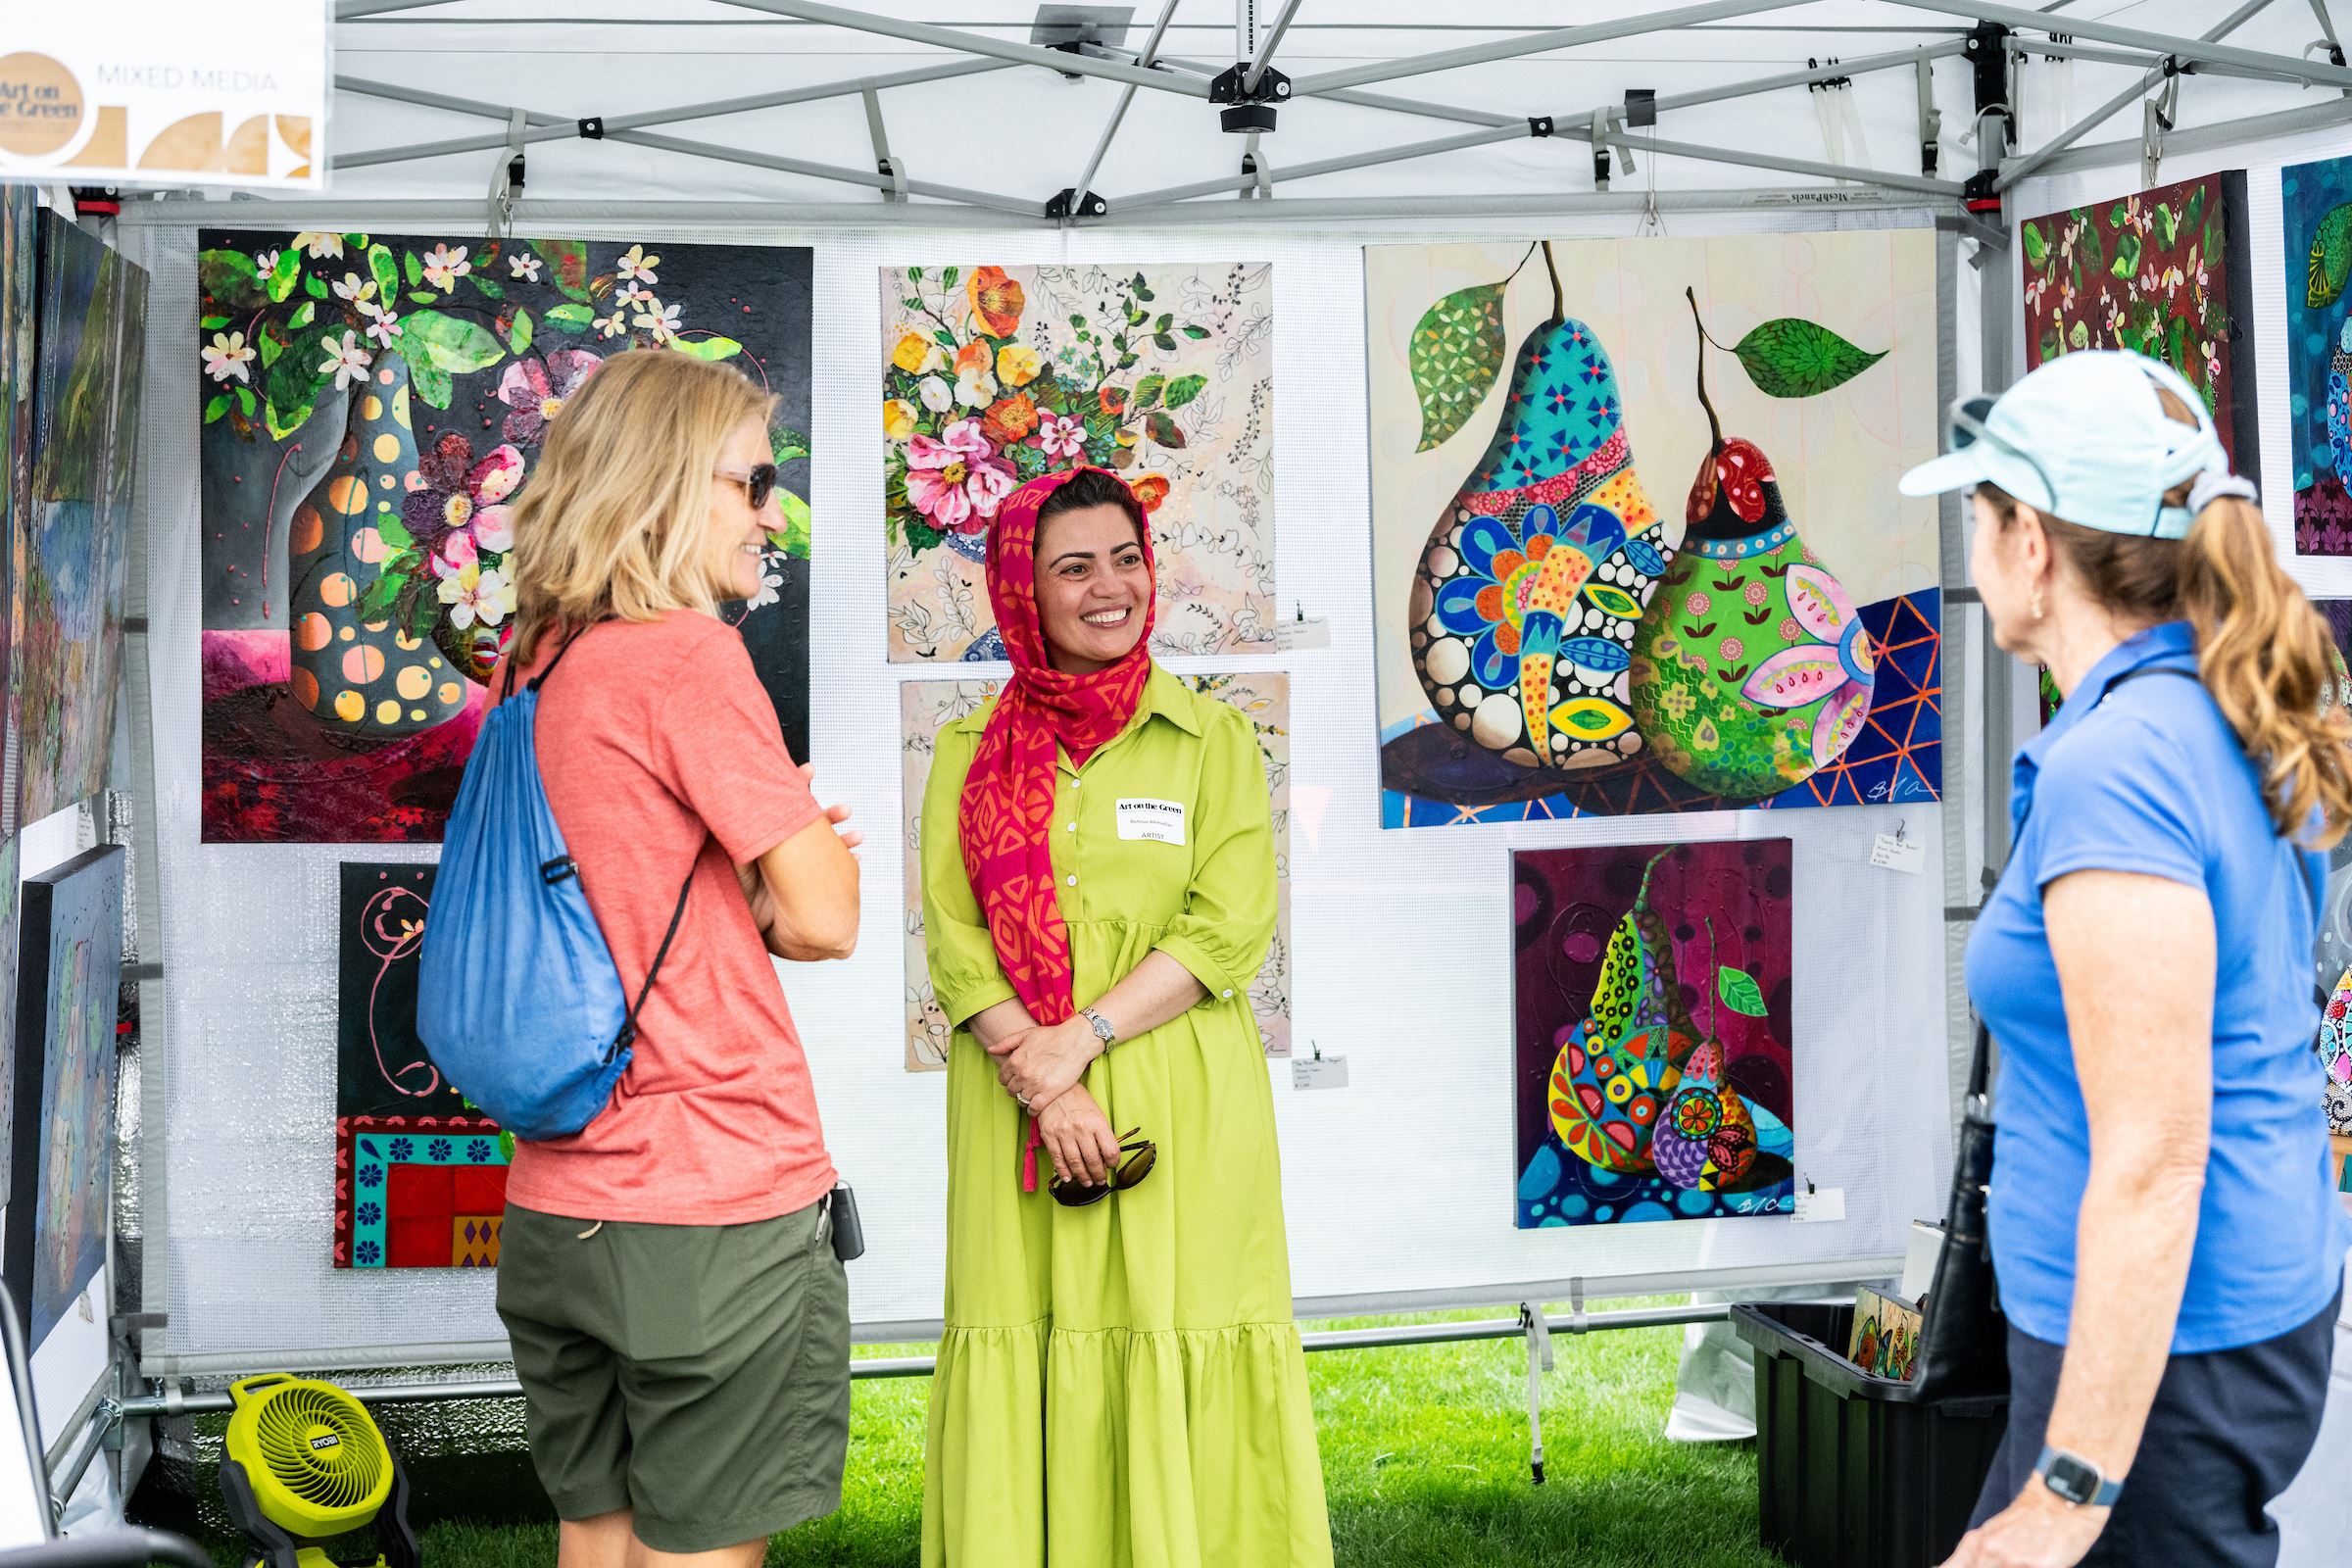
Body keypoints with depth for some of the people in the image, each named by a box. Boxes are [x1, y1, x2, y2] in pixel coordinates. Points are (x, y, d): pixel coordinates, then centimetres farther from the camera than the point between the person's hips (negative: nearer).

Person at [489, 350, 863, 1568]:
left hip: (558, 1205, 8)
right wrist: (808, 838, 8)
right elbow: (823, 920, -13)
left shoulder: (538, 668, 11)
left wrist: (775, 847, 5)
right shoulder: (690, 654, -14)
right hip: (715, 1200, -8)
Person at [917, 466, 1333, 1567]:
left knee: (1181, 1373, -2)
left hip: (1183, 1109, -1)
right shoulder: (968, 754, 9)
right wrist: (1043, 1084, -12)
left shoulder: (1214, 740, 6)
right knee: (1035, 1365, 1)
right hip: (1016, 1110, 1)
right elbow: (954, 942, 2)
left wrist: (1083, 1036, -13)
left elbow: (1231, 928, -4)